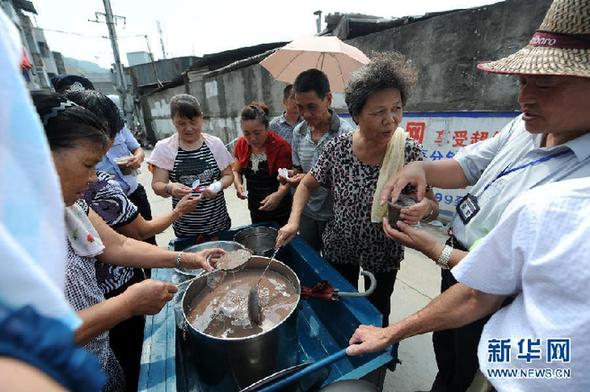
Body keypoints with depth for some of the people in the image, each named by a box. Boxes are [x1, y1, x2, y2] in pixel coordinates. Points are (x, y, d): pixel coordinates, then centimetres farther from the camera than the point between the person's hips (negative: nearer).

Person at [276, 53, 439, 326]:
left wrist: (425, 208, -34)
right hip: (338, 248, 1)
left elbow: (433, 206, -11)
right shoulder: (337, 148, -18)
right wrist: (294, 221, -18)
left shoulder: (410, 153, -20)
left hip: (384, 255, 0)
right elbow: (307, 185, -4)